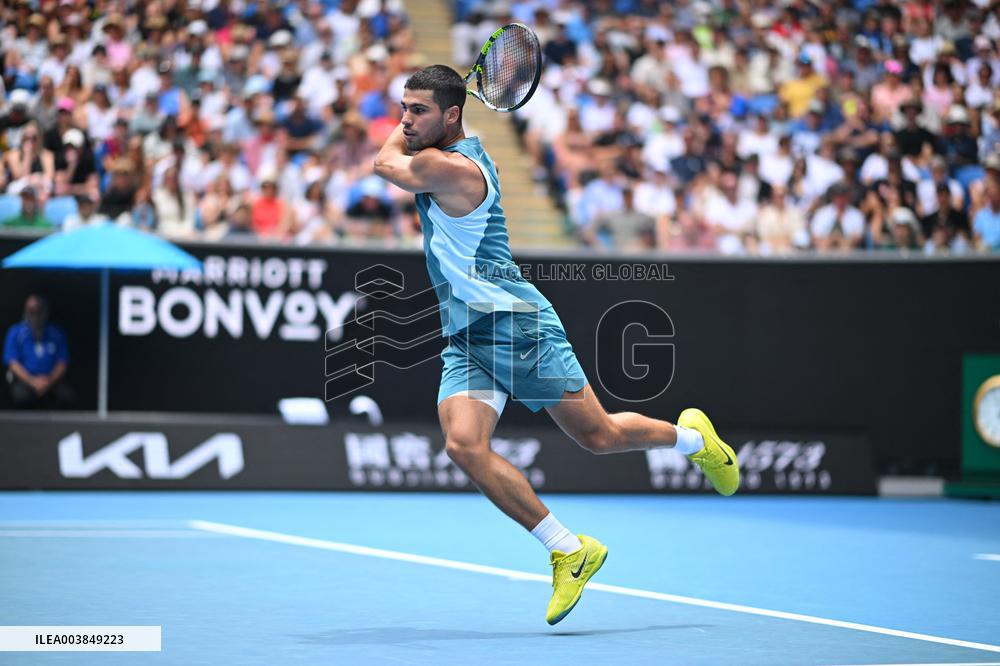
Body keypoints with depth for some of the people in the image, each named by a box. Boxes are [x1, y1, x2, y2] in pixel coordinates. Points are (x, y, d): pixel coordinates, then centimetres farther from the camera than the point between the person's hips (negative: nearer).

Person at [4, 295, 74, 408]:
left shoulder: (56, 333, 6)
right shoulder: (16, 332, 2)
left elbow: (63, 362, 3)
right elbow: (12, 362, -4)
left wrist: (50, 380, -16)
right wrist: (32, 381, -17)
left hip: (52, 378, 1)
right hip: (25, 379, -1)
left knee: (66, 394, -29)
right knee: (22, 395, -35)